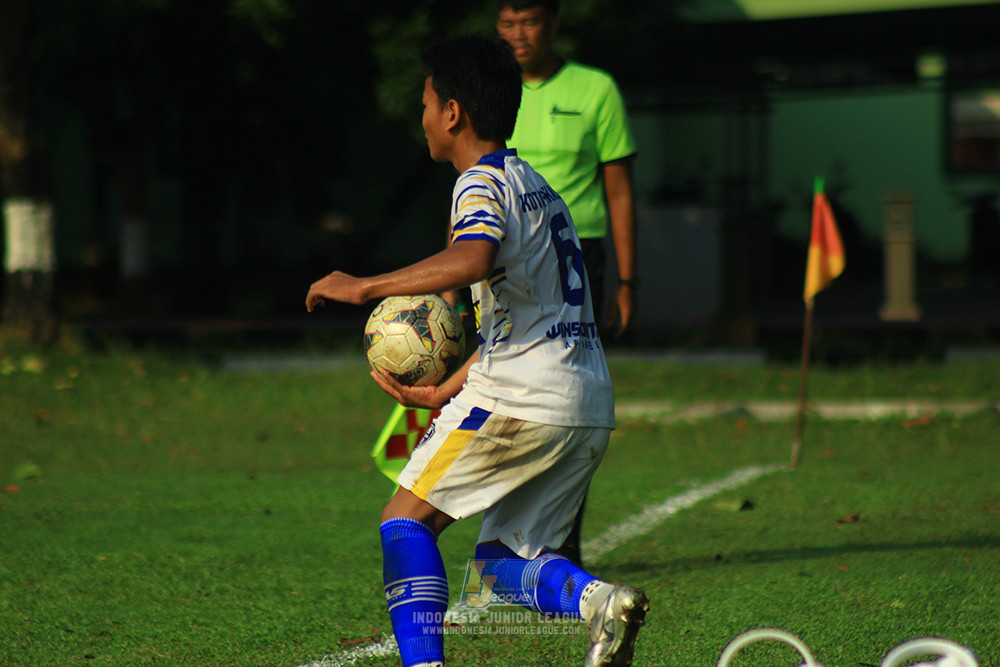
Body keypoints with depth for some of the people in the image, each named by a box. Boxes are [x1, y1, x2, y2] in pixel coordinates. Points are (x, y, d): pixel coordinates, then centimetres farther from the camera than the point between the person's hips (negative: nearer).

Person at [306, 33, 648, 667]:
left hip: (523, 395, -9)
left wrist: (363, 286, -22)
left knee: (405, 519, 2)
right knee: (502, 558, 14)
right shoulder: (534, 184, 23)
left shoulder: (482, 183, -6)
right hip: (591, 406, 9)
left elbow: (472, 260, -29)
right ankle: (597, 598, -13)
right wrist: (443, 394, 27)